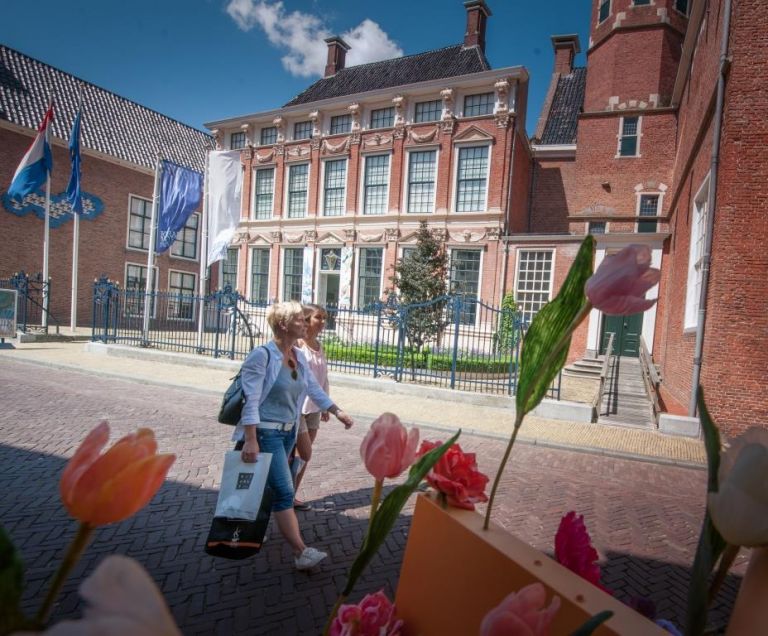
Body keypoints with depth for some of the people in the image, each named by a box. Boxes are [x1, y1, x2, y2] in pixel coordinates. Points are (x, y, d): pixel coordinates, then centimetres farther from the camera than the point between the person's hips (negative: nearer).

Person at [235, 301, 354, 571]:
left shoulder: (299, 356, 6)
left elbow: (314, 389, 12)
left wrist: (337, 411, 5)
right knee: (284, 491, -7)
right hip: (266, 432, -8)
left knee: (268, 486, 20)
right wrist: (250, 440, -23)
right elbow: (251, 400, -20)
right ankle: (301, 553, 0)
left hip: (289, 431, 8)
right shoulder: (262, 355, -18)